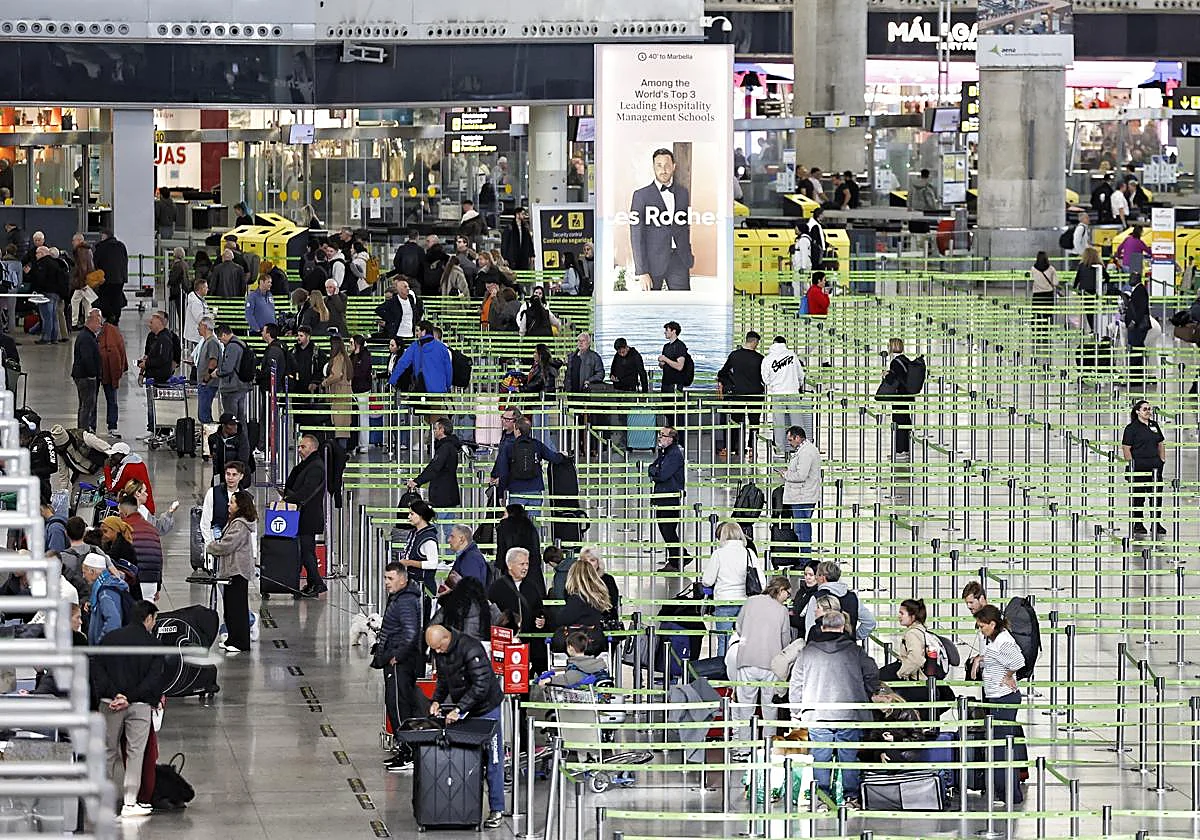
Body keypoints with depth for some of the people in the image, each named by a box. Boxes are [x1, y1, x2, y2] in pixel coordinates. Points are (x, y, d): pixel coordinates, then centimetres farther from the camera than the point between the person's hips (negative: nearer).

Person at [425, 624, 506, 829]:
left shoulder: (470, 649, -24)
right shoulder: (439, 652, 1)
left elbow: (481, 685, -27)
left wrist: (459, 709, -29)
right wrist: (437, 700, -3)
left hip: (485, 709, -7)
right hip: (460, 710, 7)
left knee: (492, 762, -2)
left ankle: (497, 810, 3)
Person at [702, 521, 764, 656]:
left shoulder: (718, 554, -6)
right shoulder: (749, 553, 1)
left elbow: (707, 581, -4)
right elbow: (761, 581, 0)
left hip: (724, 603, -3)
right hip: (746, 602, 3)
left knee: (723, 643, 1)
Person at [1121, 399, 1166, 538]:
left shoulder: (1154, 425, 12)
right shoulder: (1132, 428, -7)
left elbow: (1160, 444, 20)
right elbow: (1126, 448, -9)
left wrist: (1162, 460, 11)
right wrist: (1131, 464, -14)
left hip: (1155, 465, 6)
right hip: (1139, 467, -6)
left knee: (1157, 495, 7)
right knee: (1138, 496, 1)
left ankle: (1156, 524, 16)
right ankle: (1138, 525, 11)